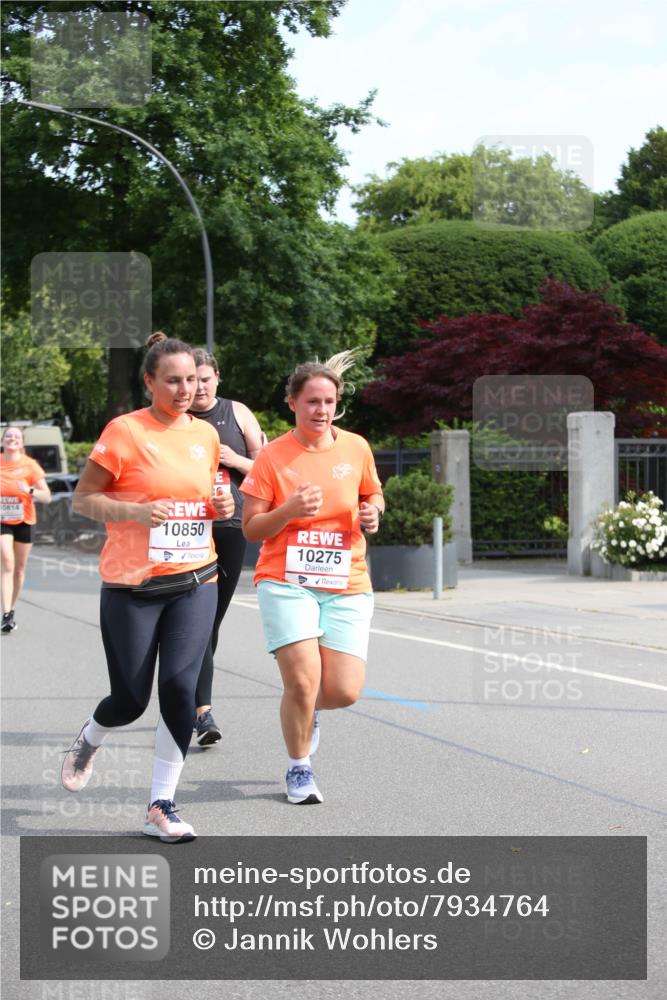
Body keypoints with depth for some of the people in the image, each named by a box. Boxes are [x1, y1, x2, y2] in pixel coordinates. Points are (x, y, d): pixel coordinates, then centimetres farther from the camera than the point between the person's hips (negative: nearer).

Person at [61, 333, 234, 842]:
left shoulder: (206, 434, 8)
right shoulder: (125, 431, -8)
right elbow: (83, 499, -5)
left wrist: (219, 505, 2)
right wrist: (136, 512, -20)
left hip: (194, 582, 3)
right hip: (131, 586, -3)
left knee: (179, 686, -12)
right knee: (130, 700, 2)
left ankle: (162, 806, 0)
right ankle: (89, 739, 40)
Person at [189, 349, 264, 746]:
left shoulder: (238, 413, 7)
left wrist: (235, 460, -8)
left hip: (231, 527, 3)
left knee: (212, 620, 10)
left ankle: (188, 698, 28)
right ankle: (203, 712, -15)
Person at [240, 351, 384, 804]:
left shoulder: (356, 448, 5)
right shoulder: (273, 456, -3)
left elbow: (374, 496, 22)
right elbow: (251, 528, -2)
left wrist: (372, 513, -1)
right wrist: (289, 510, -19)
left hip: (347, 584, 3)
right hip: (286, 581, -3)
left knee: (345, 691, -7)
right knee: (303, 682, -15)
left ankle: (307, 708, 31)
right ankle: (299, 768, 13)